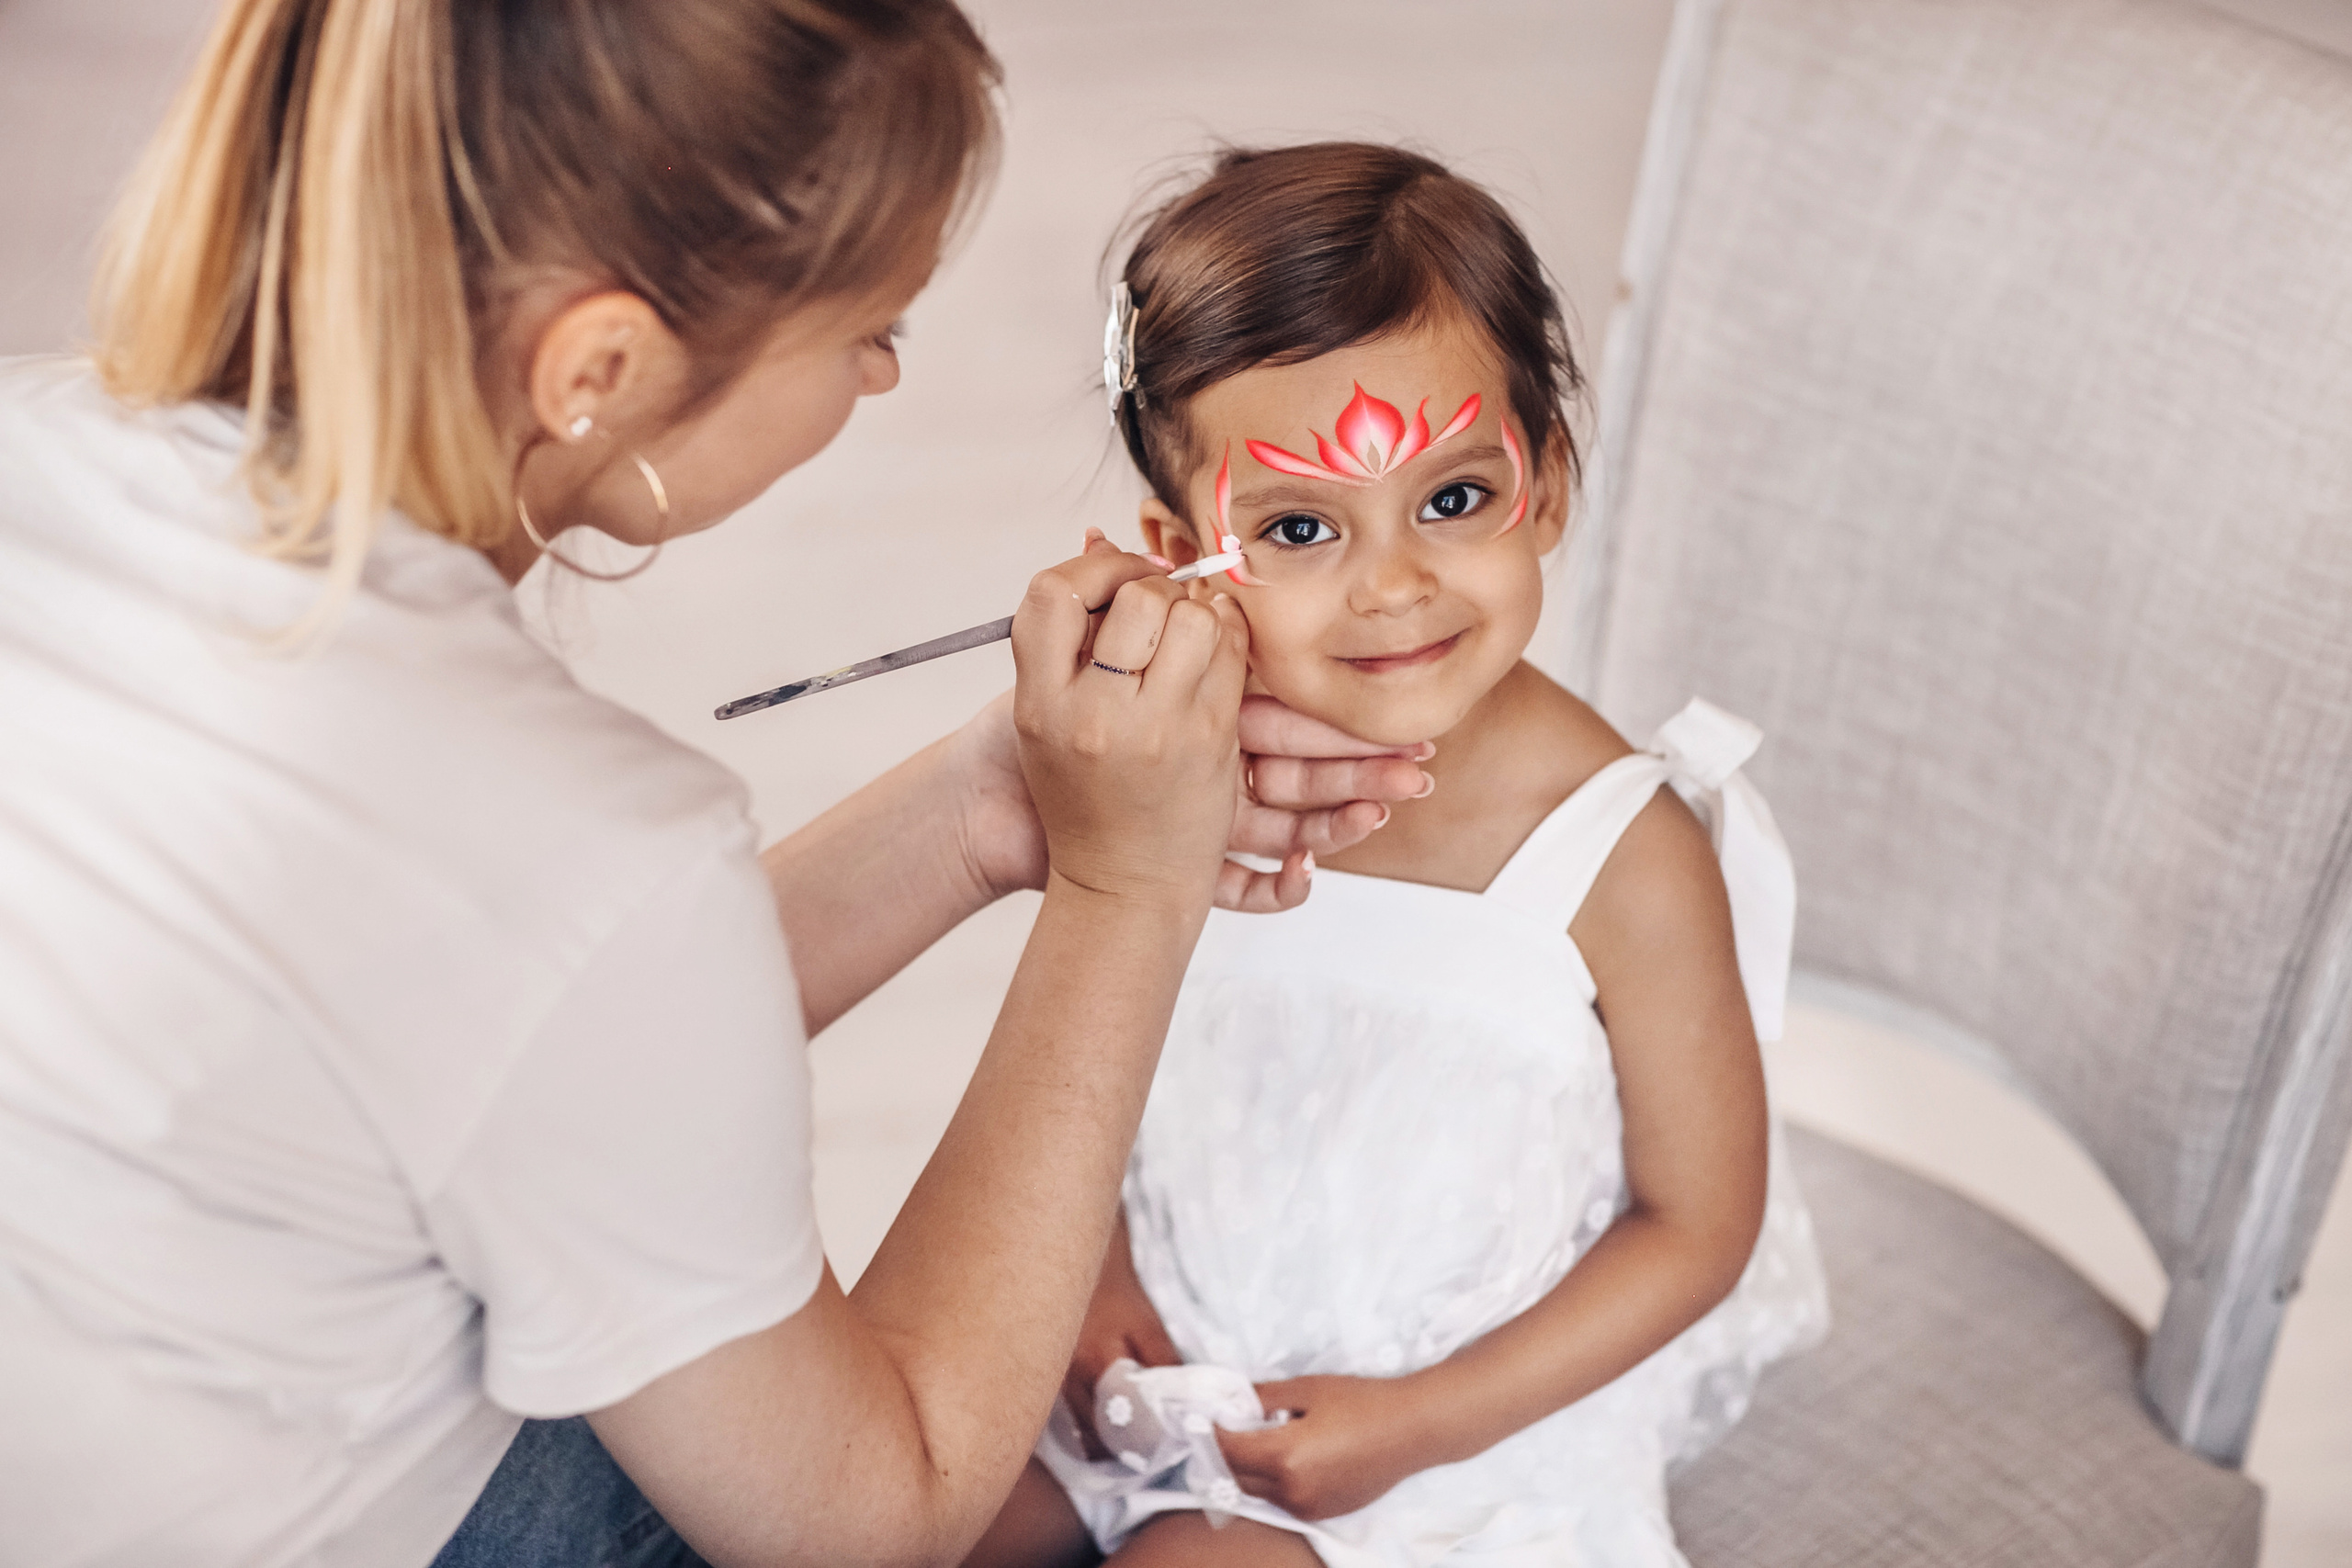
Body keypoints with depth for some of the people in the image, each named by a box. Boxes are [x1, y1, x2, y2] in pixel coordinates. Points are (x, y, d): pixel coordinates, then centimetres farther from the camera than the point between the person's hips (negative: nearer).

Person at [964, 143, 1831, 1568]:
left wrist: (1421, 1424, -17)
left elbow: (1699, 1223, -14)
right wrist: (1095, 1268, -8)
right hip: (1173, 1340, 4)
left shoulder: (1628, 860, -25)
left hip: (1466, 1403, -4)